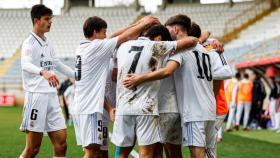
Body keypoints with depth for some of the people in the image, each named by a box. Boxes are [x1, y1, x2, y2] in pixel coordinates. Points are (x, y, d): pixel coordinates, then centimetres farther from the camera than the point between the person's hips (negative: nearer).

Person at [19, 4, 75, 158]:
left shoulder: (47, 43, 16)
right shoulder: (29, 43, -8)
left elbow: (57, 64, 32)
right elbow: (25, 64, -28)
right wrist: (43, 72, -47)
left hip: (52, 96, 8)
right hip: (36, 95, -7)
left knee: (61, 143, 1)